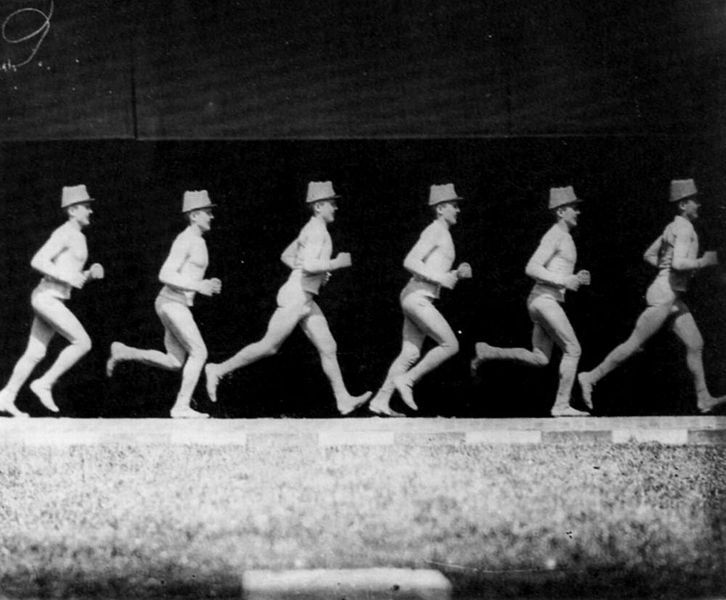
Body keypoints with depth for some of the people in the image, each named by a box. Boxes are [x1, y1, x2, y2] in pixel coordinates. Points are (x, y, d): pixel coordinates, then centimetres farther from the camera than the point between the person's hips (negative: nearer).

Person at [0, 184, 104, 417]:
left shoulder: (77, 238, 19)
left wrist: (91, 274, 5)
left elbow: (75, 278, 24)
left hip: (53, 300, 10)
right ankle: (45, 384, -6)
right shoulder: (63, 233, -12)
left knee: (35, 354, 11)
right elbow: (37, 261, -20)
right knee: (83, 343, -13)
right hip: (47, 298, -10)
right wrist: (66, 276, -21)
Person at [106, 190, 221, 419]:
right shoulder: (184, 241, -14)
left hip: (177, 305, 10)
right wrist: (197, 286, -23)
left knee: (174, 363, 8)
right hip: (172, 304, -10)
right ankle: (182, 406, -8)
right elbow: (165, 275, -21)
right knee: (199, 353, -10)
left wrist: (206, 284, 10)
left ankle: (123, 353, 11)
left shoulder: (196, 242, 17)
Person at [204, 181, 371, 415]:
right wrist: (336, 264, -14)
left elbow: (286, 256, 25)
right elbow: (309, 265, -27)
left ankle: (343, 400, 2)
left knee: (328, 349, 3)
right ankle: (218, 370, 5)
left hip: (305, 300, 10)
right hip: (296, 296, -10)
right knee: (269, 347, -5)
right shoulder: (317, 231, -14)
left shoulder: (311, 229, 16)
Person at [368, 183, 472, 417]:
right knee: (450, 346, -11)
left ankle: (380, 401, 2)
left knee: (410, 354, 5)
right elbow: (410, 262, -18)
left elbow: (440, 277, 26)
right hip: (418, 298, -10)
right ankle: (407, 380, -7)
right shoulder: (434, 231, -8)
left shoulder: (443, 236, 23)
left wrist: (458, 274, 9)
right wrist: (439, 277, -20)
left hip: (419, 299, 10)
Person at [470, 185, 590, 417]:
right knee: (572, 350, -7)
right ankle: (562, 405, -6)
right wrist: (564, 281, -21)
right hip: (545, 300, -10)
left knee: (539, 359, 8)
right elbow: (531, 268, -19)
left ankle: (486, 352, 7)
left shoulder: (564, 238, 21)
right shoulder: (554, 236, -10)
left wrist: (575, 279, 10)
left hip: (546, 302, 10)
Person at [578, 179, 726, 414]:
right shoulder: (684, 229, -14)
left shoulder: (674, 227, 15)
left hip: (673, 299, 10)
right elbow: (678, 263, -27)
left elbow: (649, 255, 22)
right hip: (664, 295, -10)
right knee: (634, 344, -7)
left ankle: (704, 399, 9)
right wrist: (703, 262, -15)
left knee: (695, 344, 7)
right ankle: (591, 377, -1)